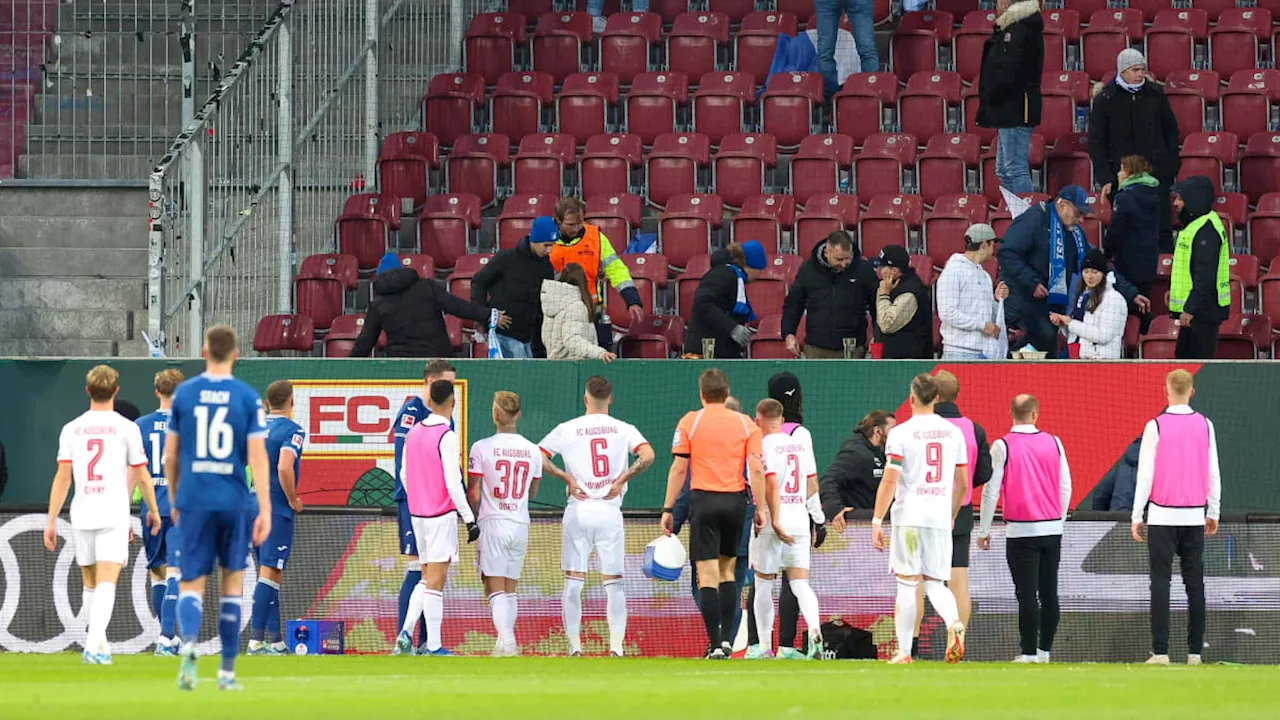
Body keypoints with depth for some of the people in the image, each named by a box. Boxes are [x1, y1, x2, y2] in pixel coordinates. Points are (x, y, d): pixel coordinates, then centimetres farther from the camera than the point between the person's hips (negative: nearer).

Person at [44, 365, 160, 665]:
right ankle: (94, 643, -25)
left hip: (81, 514, 3)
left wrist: (51, 520, 6)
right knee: (106, 584, -9)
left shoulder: (71, 429, 6)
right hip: (114, 514, -3)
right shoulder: (126, 428, -1)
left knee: (90, 584, 17)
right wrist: (153, 510, 16)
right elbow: (141, 477, 2)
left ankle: (99, 643, 24)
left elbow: (62, 478, 2)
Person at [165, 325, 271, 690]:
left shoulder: (184, 394, 2)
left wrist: (174, 500, 21)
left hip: (193, 500, 0)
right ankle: (227, 670, 17)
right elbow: (257, 457, -7)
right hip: (233, 502, 0)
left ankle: (188, 641, -30)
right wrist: (265, 510, -7)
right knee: (232, 579, 16)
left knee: (191, 584, 2)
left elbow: (170, 456, 7)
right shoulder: (248, 398, -1)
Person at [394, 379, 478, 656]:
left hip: (418, 514, 7)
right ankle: (434, 646, -3)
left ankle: (405, 634, 2)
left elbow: (404, 475, 15)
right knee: (436, 581, -4)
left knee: (427, 579, 15)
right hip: (442, 515, -7)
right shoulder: (447, 437, -14)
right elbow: (453, 483, -17)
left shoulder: (413, 433, 7)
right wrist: (470, 519, -12)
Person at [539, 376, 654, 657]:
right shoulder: (624, 429, 3)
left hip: (577, 510, 0)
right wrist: (622, 479, -5)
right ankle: (616, 646, -4)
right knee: (613, 582, 4)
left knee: (573, 581, 5)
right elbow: (648, 455, -12)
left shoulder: (567, 429, 2)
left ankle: (574, 645, 2)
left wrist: (567, 478, 0)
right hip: (610, 511, 0)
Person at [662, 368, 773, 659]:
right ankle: (727, 638, 13)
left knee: (708, 575, -3)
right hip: (735, 501, 3)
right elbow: (756, 469, -1)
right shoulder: (745, 424, 5)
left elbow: (678, 468, -3)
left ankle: (715, 644, -9)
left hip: (703, 500, -3)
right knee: (727, 571, 17)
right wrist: (761, 508, 3)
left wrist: (668, 509, 0)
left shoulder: (689, 422, 0)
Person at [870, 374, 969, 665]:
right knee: (936, 584, 10)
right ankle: (954, 623, -20)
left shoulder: (901, 433, -5)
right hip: (940, 518, 4)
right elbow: (963, 482, 14)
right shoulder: (953, 432, 9)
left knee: (907, 585, 1)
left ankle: (904, 651, 2)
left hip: (909, 517, -4)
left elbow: (890, 480, -10)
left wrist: (877, 521, -6)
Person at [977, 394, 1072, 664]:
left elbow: (991, 491, -5)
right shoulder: (1053, 443, 4)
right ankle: (1045, 649, 13)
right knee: (1049, 592, 9)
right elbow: (1066, 487, 9)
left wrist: (984, 531, 4)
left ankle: (1029, 652, -5)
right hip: (1052, 528, 3)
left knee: (1027, 594, -3)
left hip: (1021, 530, -3)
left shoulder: (1003, 446, -6)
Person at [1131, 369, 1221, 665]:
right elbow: (1214, 473, 6)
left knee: (1161, 582, -2)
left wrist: (1137, 516, 0)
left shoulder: (1156, 426, -7)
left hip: (1163, 516, -3)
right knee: (1194, 583, 6)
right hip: (1195, 516, 3)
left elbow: (1145, 475, -7)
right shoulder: (1205, 426, 3)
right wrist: (1213, 513, 16)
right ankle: (1195, 651, 5)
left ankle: (1160, 651, -8)